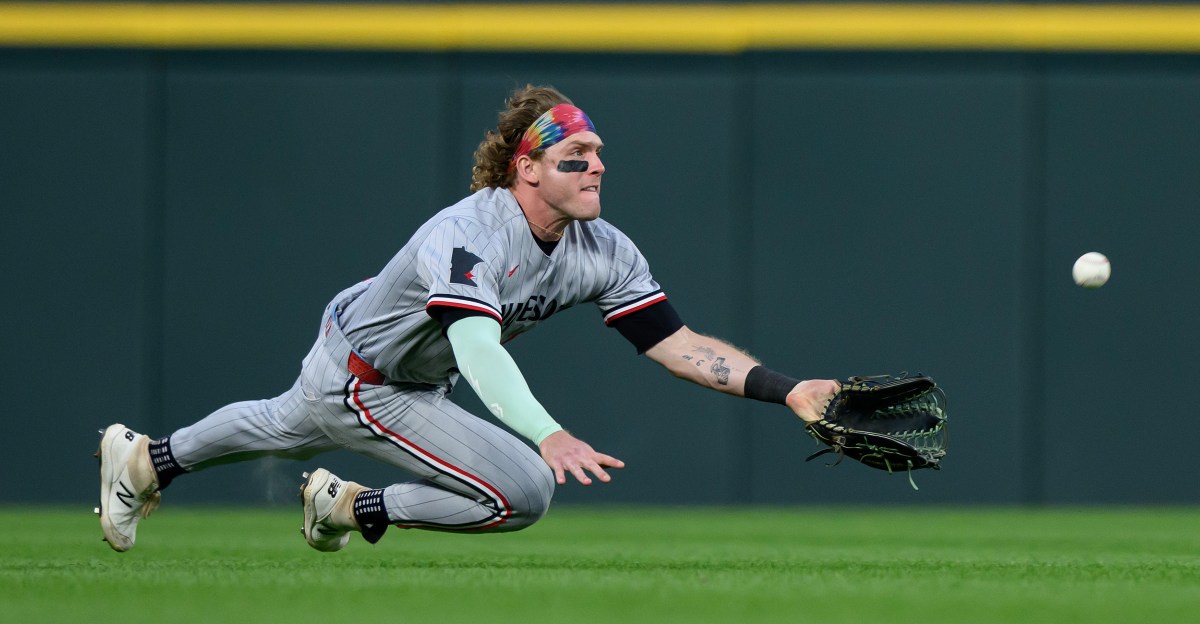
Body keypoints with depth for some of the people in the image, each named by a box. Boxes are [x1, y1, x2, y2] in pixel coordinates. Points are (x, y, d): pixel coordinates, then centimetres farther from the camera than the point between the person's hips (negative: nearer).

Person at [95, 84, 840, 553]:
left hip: (416, 382, 8)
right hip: (361, 377, -8)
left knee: (291, 427, 33)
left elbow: (680, 345, -17)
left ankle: (148, 460, 56)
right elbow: (477, 349, -52)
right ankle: (356, 509, 3)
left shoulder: (604, 253, -16)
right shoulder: (466, 235, -38)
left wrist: (789, 390, -30)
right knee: (525, 489, -19)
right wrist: (548, 434, -68)